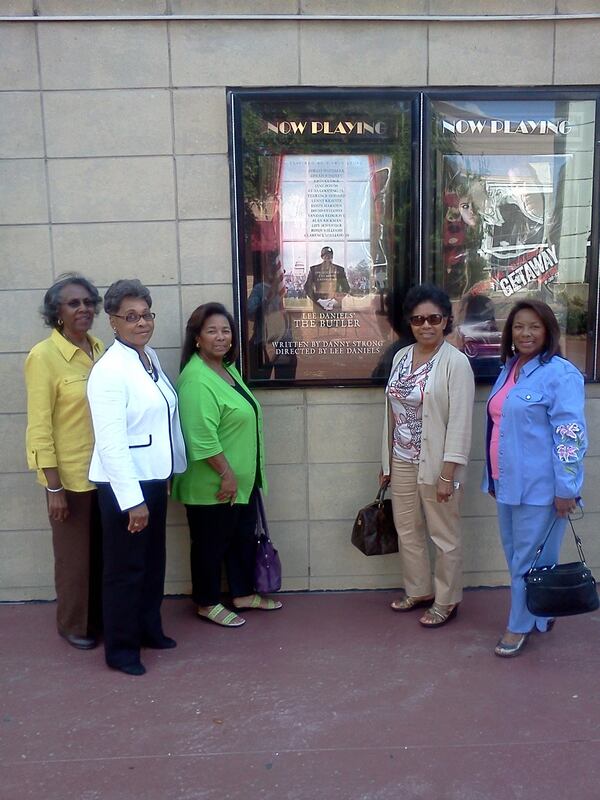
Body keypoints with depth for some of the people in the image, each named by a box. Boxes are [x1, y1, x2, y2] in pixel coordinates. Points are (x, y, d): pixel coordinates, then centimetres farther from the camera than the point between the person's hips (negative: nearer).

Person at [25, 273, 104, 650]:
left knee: (104, 551, 17)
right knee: (75, 554, 10)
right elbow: (39, 427, -14)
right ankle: (74, 625, 31)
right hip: (71, 475, -5)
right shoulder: (44, 356, -14)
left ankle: (102, 617, 36)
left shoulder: (99, 349, 4)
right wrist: (53, 487, -15)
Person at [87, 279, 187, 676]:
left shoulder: (151, 357, 6)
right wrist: (132, 499, -22)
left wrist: (170, 471, 11)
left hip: (153, 477, 8)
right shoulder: (109, 370, -19)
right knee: (126, 568, 6)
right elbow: (111, 442, -22)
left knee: (154, 561, 20)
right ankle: (121, 648, 24)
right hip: (124, 484, -8)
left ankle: (149, 628, 39)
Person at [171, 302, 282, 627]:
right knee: (211, 543, 7)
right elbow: (202, 437, -27)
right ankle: (207, 604, 25)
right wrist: (226, 474, -22)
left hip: (242, 479, 9)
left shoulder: (228, 368, 9)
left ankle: (243, 594, 35)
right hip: (213, 485, -9)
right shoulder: (197, 379, -22)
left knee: (244, 536, 19)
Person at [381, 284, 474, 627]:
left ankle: (447, 601, 25)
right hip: (403, 462, 7)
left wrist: (448, 473, -19)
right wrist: (387, 462, 11)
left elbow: (460, 422, -16)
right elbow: (392, 412, 10)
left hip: (436, 464, -6)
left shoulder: (455, 361, -13)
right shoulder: (401, 356, 6)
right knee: (408, 530, 17)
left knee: (444, 535, 8)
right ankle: (419, 590, 36)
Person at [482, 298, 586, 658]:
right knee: (515, 556, 17)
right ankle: (539, 615, 35)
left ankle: (520, 627, 21)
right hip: (509, 484, 8)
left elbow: (571, 436, -18)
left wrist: (566, 490, -19)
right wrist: (493, 477, 20)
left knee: (531, 560, 5)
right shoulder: (509, 370, 11)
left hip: (540, 488, -8)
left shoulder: (560, 374, -14)